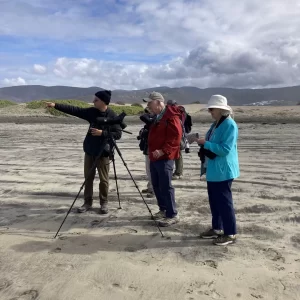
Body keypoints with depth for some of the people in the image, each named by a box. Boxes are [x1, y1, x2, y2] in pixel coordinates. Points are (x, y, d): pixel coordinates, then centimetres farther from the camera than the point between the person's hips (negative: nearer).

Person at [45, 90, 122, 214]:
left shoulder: (112, 116, -11)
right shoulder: (91, 112, 3)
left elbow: (118, 134, -13)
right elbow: (73, 110, 3)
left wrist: (102, 133, -21)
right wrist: (55, 105, -2)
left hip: (103, 153, -5)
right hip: (89, 151, 5)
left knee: (104, 179, 3)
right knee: (88, 178, 10)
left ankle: (104, 203, 18)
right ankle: (87, 202, 22)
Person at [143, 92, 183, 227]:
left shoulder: (171, 117, -14)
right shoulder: (157, 117, 17)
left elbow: (175, 137, -21)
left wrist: (163, 151, -25)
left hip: (164, 158, -10)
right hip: (154, 157, 10)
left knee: (165, 186, -7)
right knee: (156, 185, 14)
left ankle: (172, 215, 2)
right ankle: (163, 209, 27)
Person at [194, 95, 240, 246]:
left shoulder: (230, 125, -17)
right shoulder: (216, 124, 11)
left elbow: (225, 149, -24)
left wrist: (206, 143, -20)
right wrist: (203, 144, 4)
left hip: (223, 171, -10)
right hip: (213, 170, 10)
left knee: (224, 201, -1)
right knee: (214, 201, 16)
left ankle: (230, 234, 12)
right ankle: (217, 228, 30)